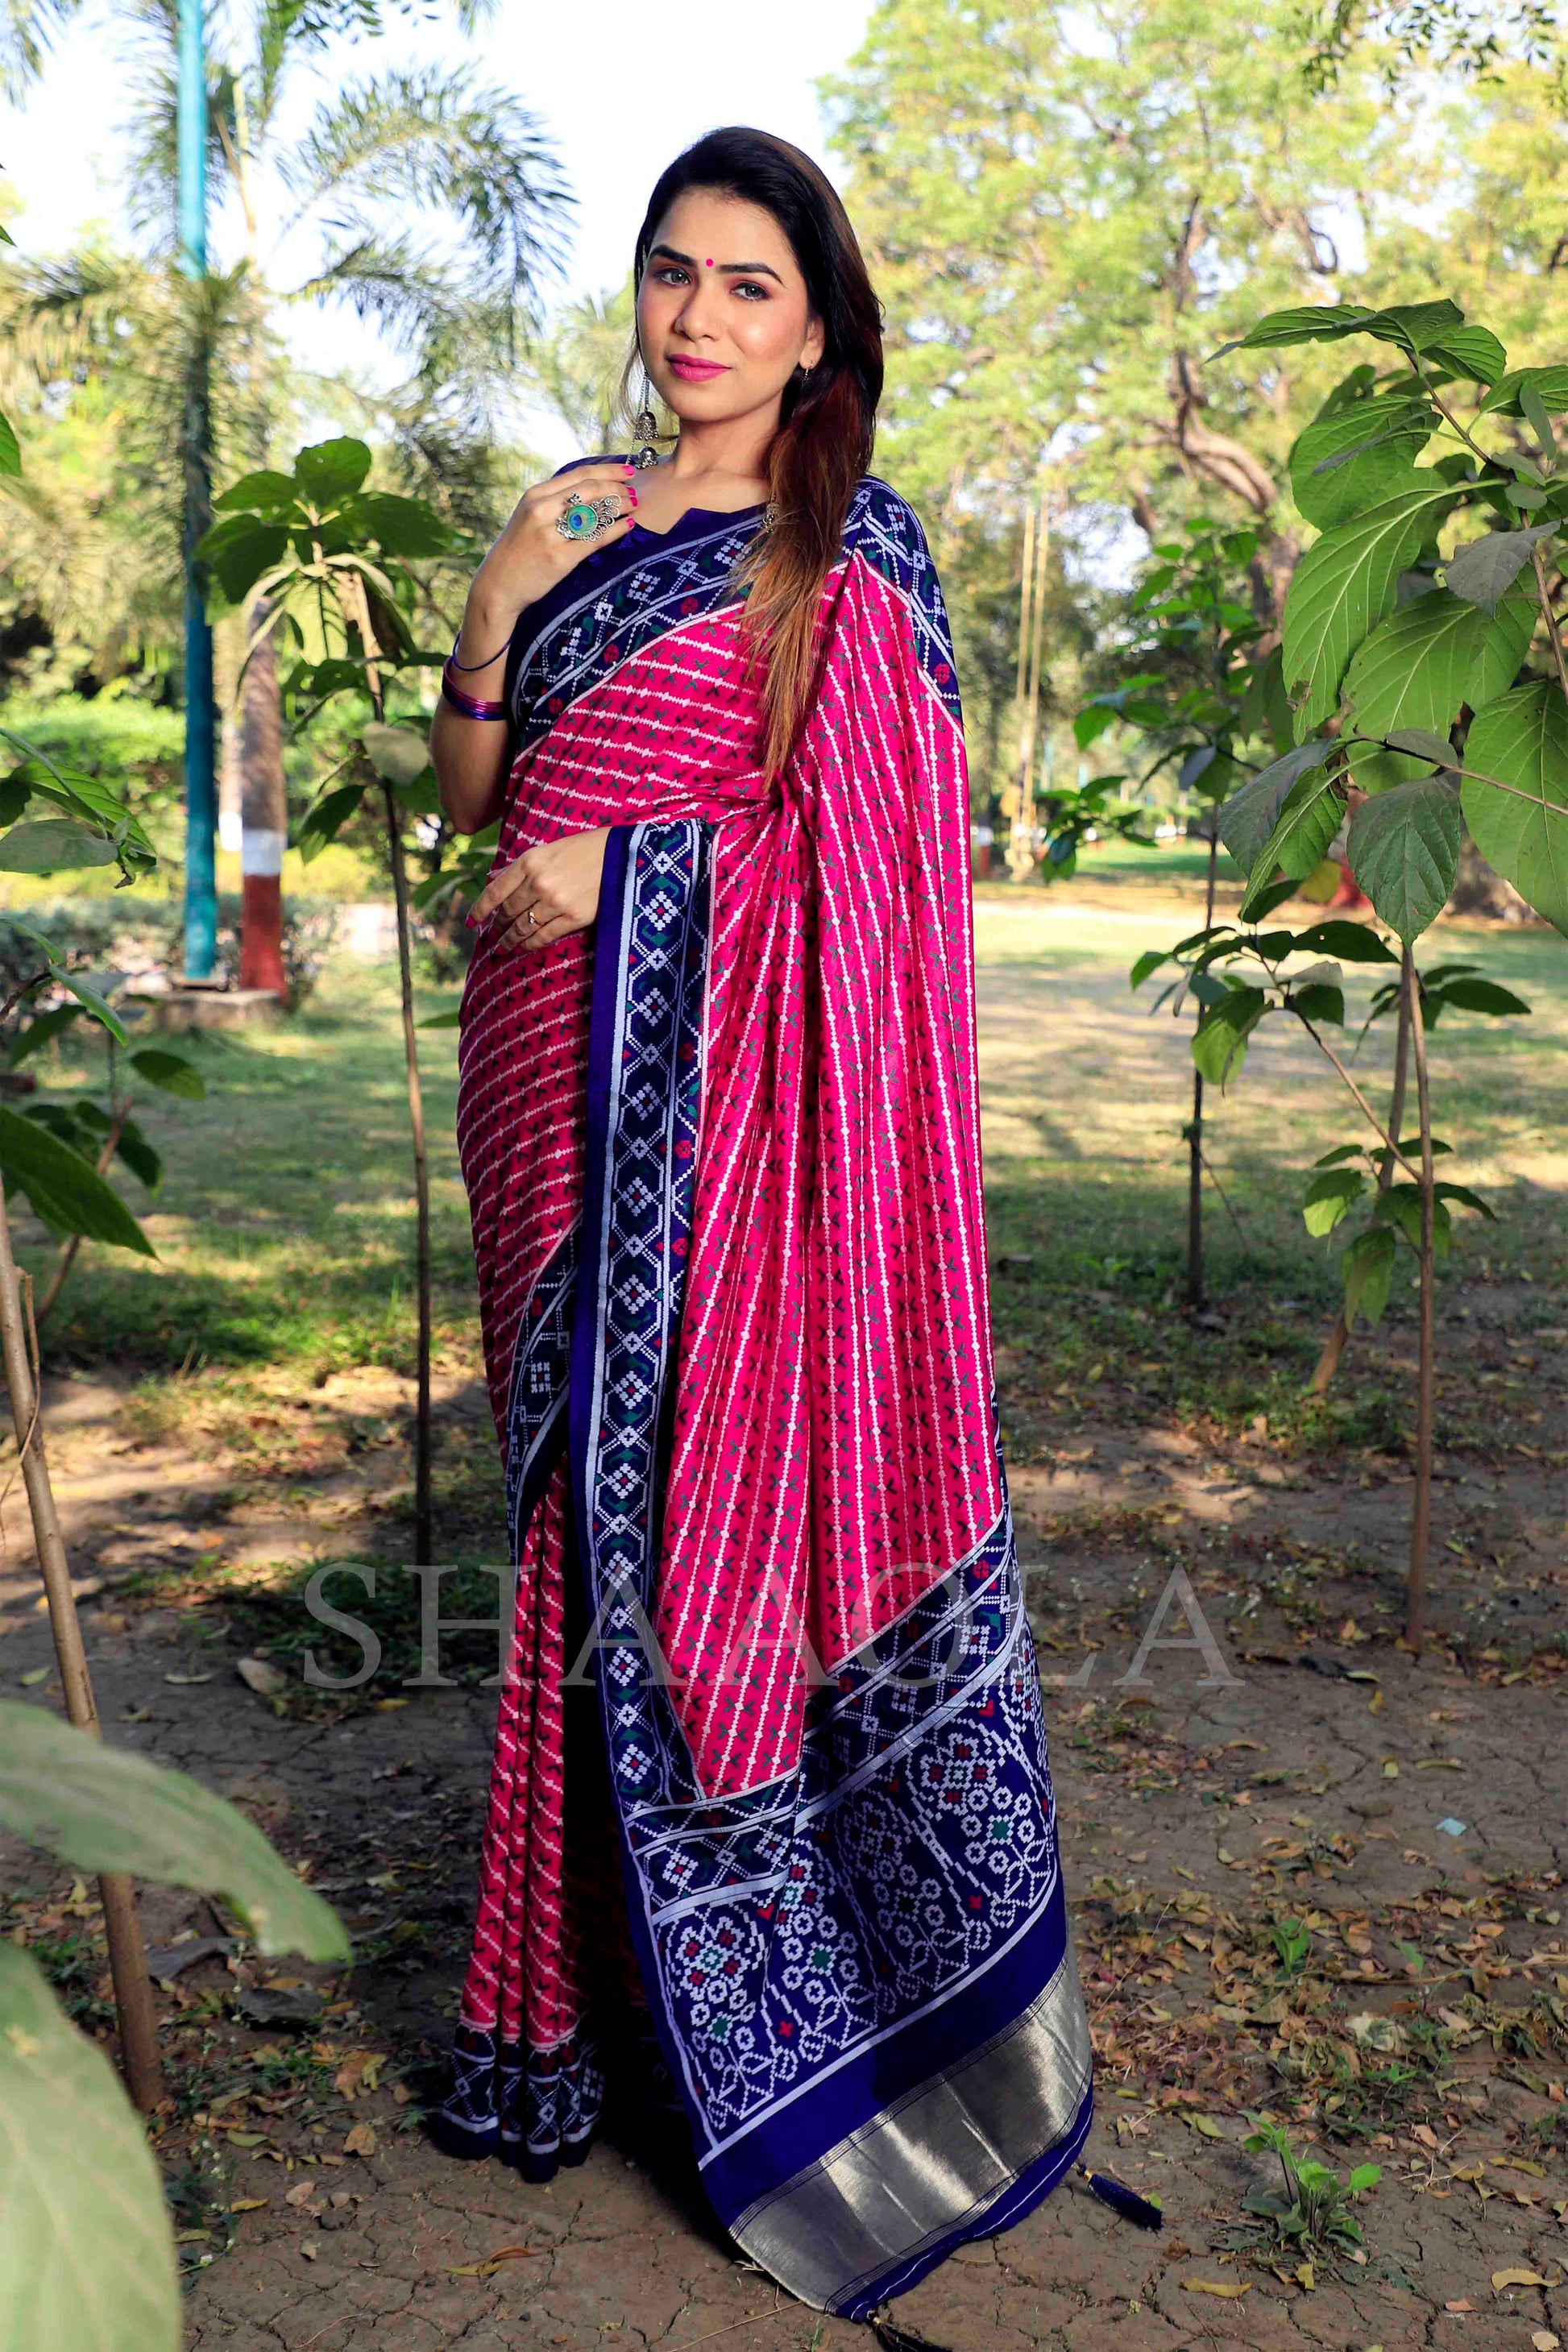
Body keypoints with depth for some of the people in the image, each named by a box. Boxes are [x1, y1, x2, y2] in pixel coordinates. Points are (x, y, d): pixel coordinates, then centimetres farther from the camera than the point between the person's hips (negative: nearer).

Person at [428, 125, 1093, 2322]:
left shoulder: (856, 546, 1)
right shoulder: (576, 513, 15)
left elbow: (880, 822, -8)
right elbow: (470, 792, 13)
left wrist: (627, 866, -13)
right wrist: (497, 605, -3)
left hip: (729, 1084, -5)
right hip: (553, 1068, 5)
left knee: (711, 1465, -4)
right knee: (581, 1467, 8)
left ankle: (734, 1971, 12)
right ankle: (598, 1943, 22)